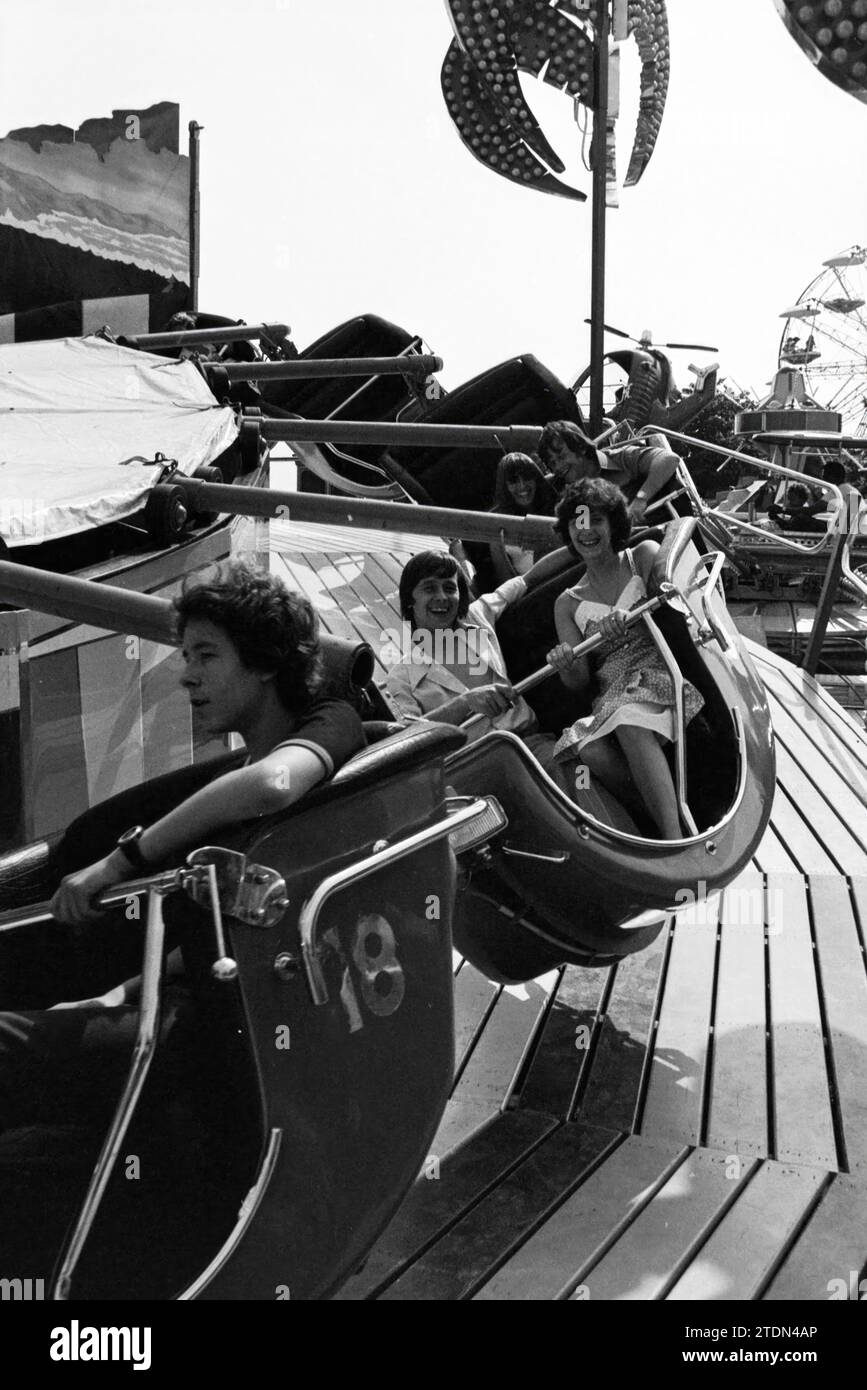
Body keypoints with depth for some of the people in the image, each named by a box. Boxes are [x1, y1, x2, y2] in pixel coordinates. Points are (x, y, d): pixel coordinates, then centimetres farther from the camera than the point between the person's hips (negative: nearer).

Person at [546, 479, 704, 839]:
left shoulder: (643, 557, 12)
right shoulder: (568, 604, 17)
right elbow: (579, 684, 8)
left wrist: (629, 618, -27)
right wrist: (569, 668, -17)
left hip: (663, 674, -2)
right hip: (613, 697, 3)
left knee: (630, 724, -37)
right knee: (593, 750, -33)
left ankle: (675, 842, -45)